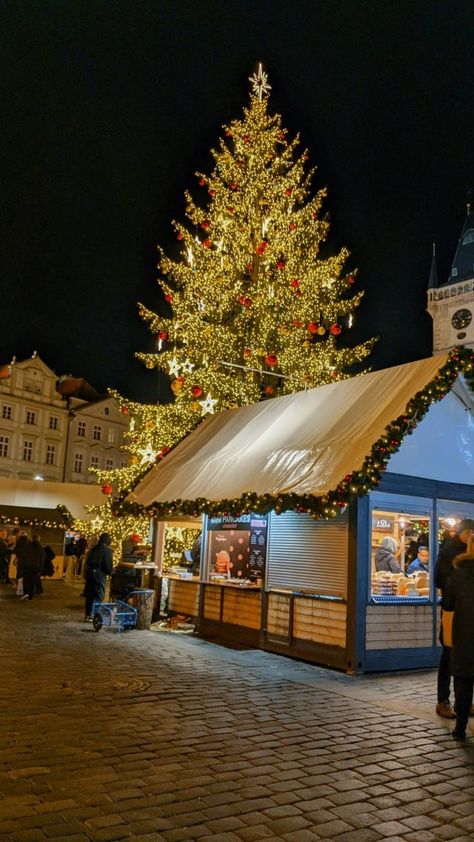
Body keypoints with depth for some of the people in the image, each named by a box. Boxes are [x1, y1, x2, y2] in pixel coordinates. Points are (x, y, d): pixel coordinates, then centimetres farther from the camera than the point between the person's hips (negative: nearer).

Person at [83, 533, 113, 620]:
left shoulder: (94, 548, 10)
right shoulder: (107, 550, -11)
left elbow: (87, 561, 12)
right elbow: (108, 564, -12)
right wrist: (109, 572, 5)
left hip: (89, 573, 7)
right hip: (100, 574, -7)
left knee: (89, 594, 13)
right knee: (98, 596, 0)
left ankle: (88, 614, 19)